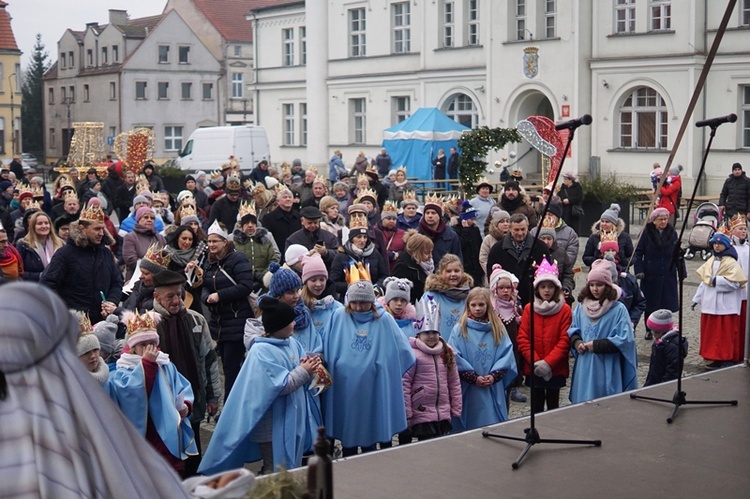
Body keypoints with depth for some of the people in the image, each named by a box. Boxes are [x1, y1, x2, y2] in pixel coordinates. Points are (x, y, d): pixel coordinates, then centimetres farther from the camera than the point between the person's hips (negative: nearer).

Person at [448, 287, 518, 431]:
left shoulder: (498, 328, 8)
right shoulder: (460, 329, -1)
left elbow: (506, 354, 2)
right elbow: (455, 357, -6)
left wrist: (494, 375, -10)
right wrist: (474, 377, -12)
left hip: (494, 389, 2)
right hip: (469, 390, -2)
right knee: (470, 425, 2)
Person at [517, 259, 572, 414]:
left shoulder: (565, 310, -3)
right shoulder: (529, 309, 2)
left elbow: (565, 340, -8)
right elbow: (523, 338, -2)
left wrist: (548, 362, -16)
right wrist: (535, 361, -13)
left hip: (556, 370, -1)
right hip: (533, 370, 1)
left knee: (553, 405, 9)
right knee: (536, 406, 8)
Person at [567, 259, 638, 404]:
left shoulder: (618, 309, -8)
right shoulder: (581, 307, 7)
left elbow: (625, 339, -11)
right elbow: (573, 330, 17)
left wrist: (597, 345, -15)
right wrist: (577, 342, -4)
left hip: (607, 371, -4)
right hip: (585, 370, 4)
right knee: (583, 403, 7)